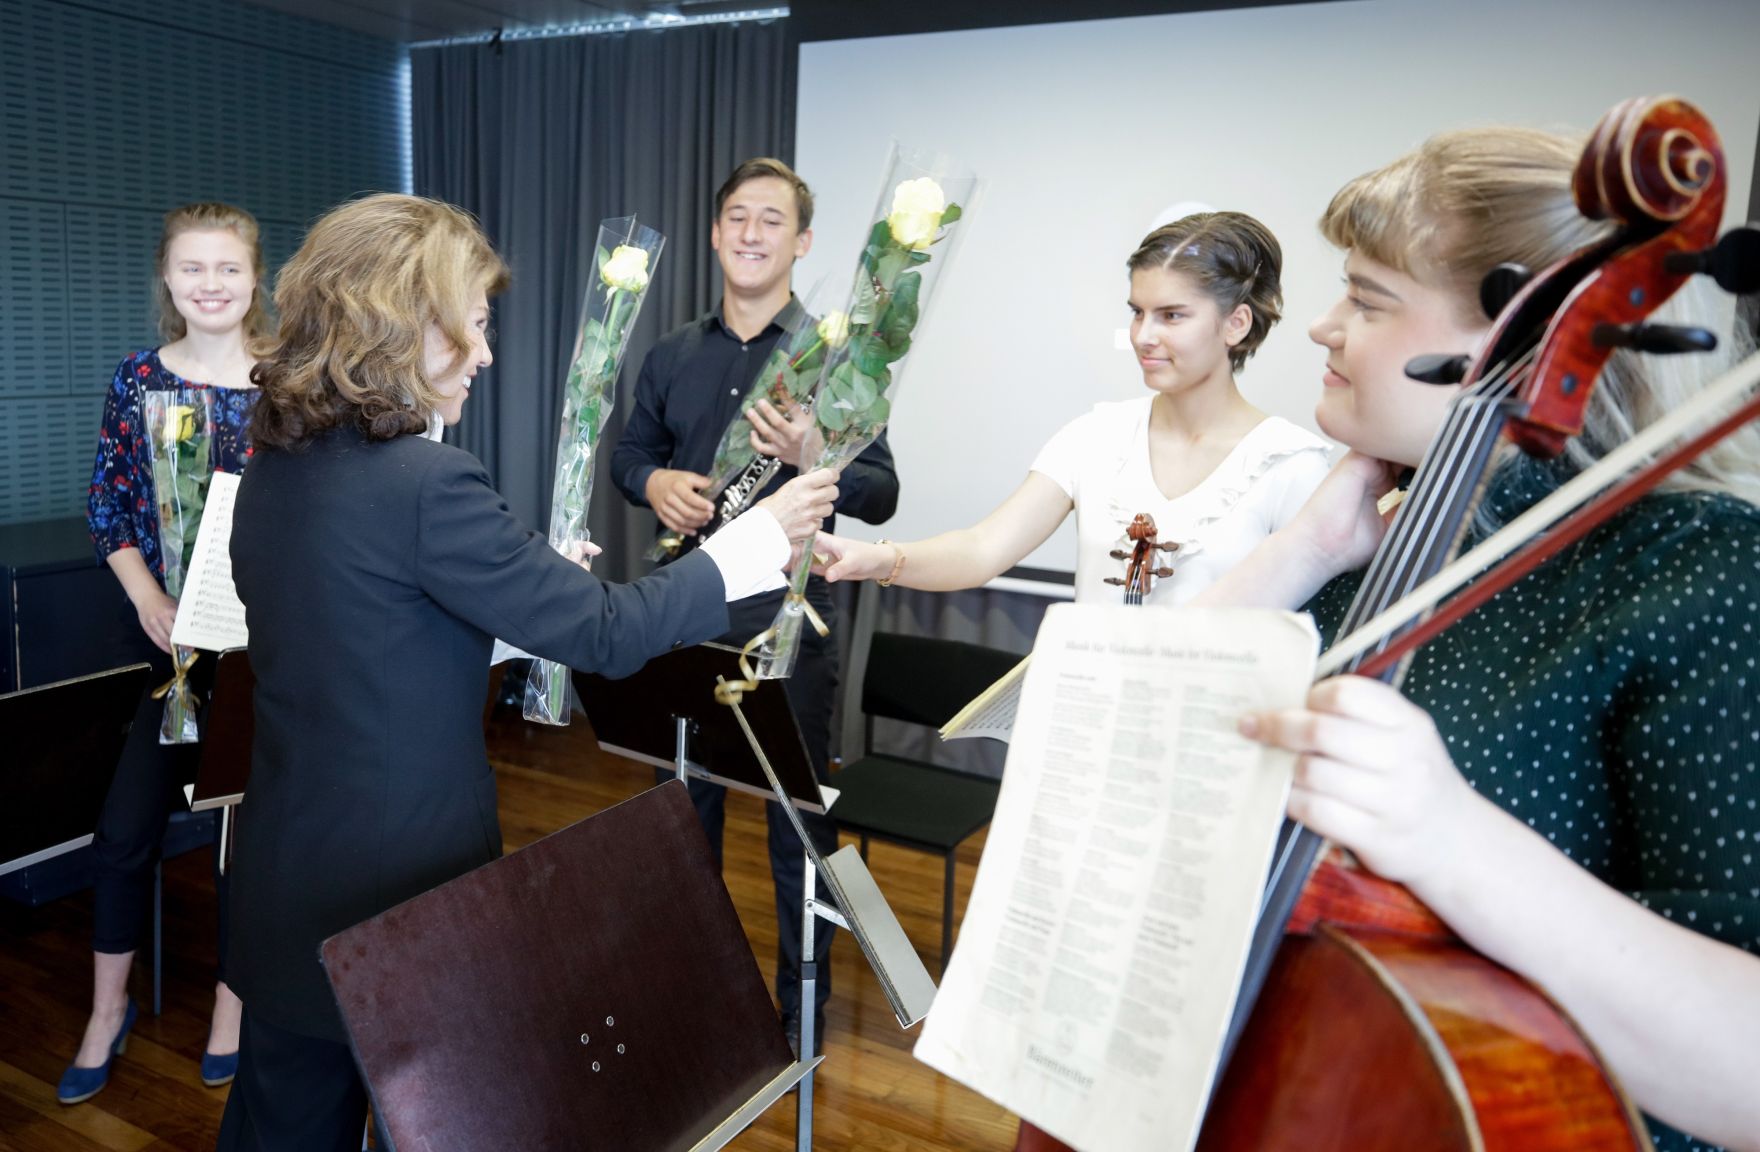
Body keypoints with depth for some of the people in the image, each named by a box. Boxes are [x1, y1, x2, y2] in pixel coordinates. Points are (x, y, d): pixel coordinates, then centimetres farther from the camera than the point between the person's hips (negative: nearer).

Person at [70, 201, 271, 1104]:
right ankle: (108, 1011, 29)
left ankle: (234, 997, 31)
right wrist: (150, 599, -8)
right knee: (124, 827, 5)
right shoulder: (137, 379, 1)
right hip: (173, 630, 2)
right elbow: (107, 505, 5)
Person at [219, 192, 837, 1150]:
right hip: (402, 887, -8)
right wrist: (760, 538, -9)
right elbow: (605, 636, -19)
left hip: (284, 892, 8)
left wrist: (538, 574, 14)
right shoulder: (425, 484, -24)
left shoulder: (273, 470, 3)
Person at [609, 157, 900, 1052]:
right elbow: (628, 455, 19)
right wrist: (654, 483, -4)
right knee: (685, 807, 17)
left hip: (788, 622, -4)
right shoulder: (672, 356, 10)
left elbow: (880, 497, -7)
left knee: (799, 823, 6)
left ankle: (802, 1006, 24)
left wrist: (810, 455, -27)